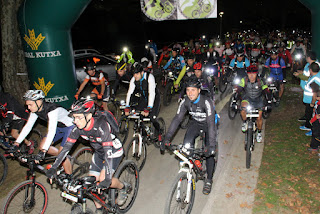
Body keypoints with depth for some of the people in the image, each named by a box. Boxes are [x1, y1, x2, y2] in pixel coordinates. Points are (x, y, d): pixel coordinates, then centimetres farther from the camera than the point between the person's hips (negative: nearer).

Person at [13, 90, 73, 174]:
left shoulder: (52, 110, -34)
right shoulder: (35, 110, -9)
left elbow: (52, 131, -42)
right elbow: (27, 126, -5)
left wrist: (43, 151, -47)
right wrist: (16, 144, -10)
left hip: (70, 127, -8)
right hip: (59, 127, 8)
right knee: (42, 146, -1)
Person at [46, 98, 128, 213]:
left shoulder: (101, 126, -37)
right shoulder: (78, 128, -19)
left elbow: (108, 152, -40)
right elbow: (67, 147, -13)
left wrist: (107, 178, -45)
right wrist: (53, 167, -18)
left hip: (114, 151, -6)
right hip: (99, 153, 6)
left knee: (103, 180, -18)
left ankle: (123, 187, 13)